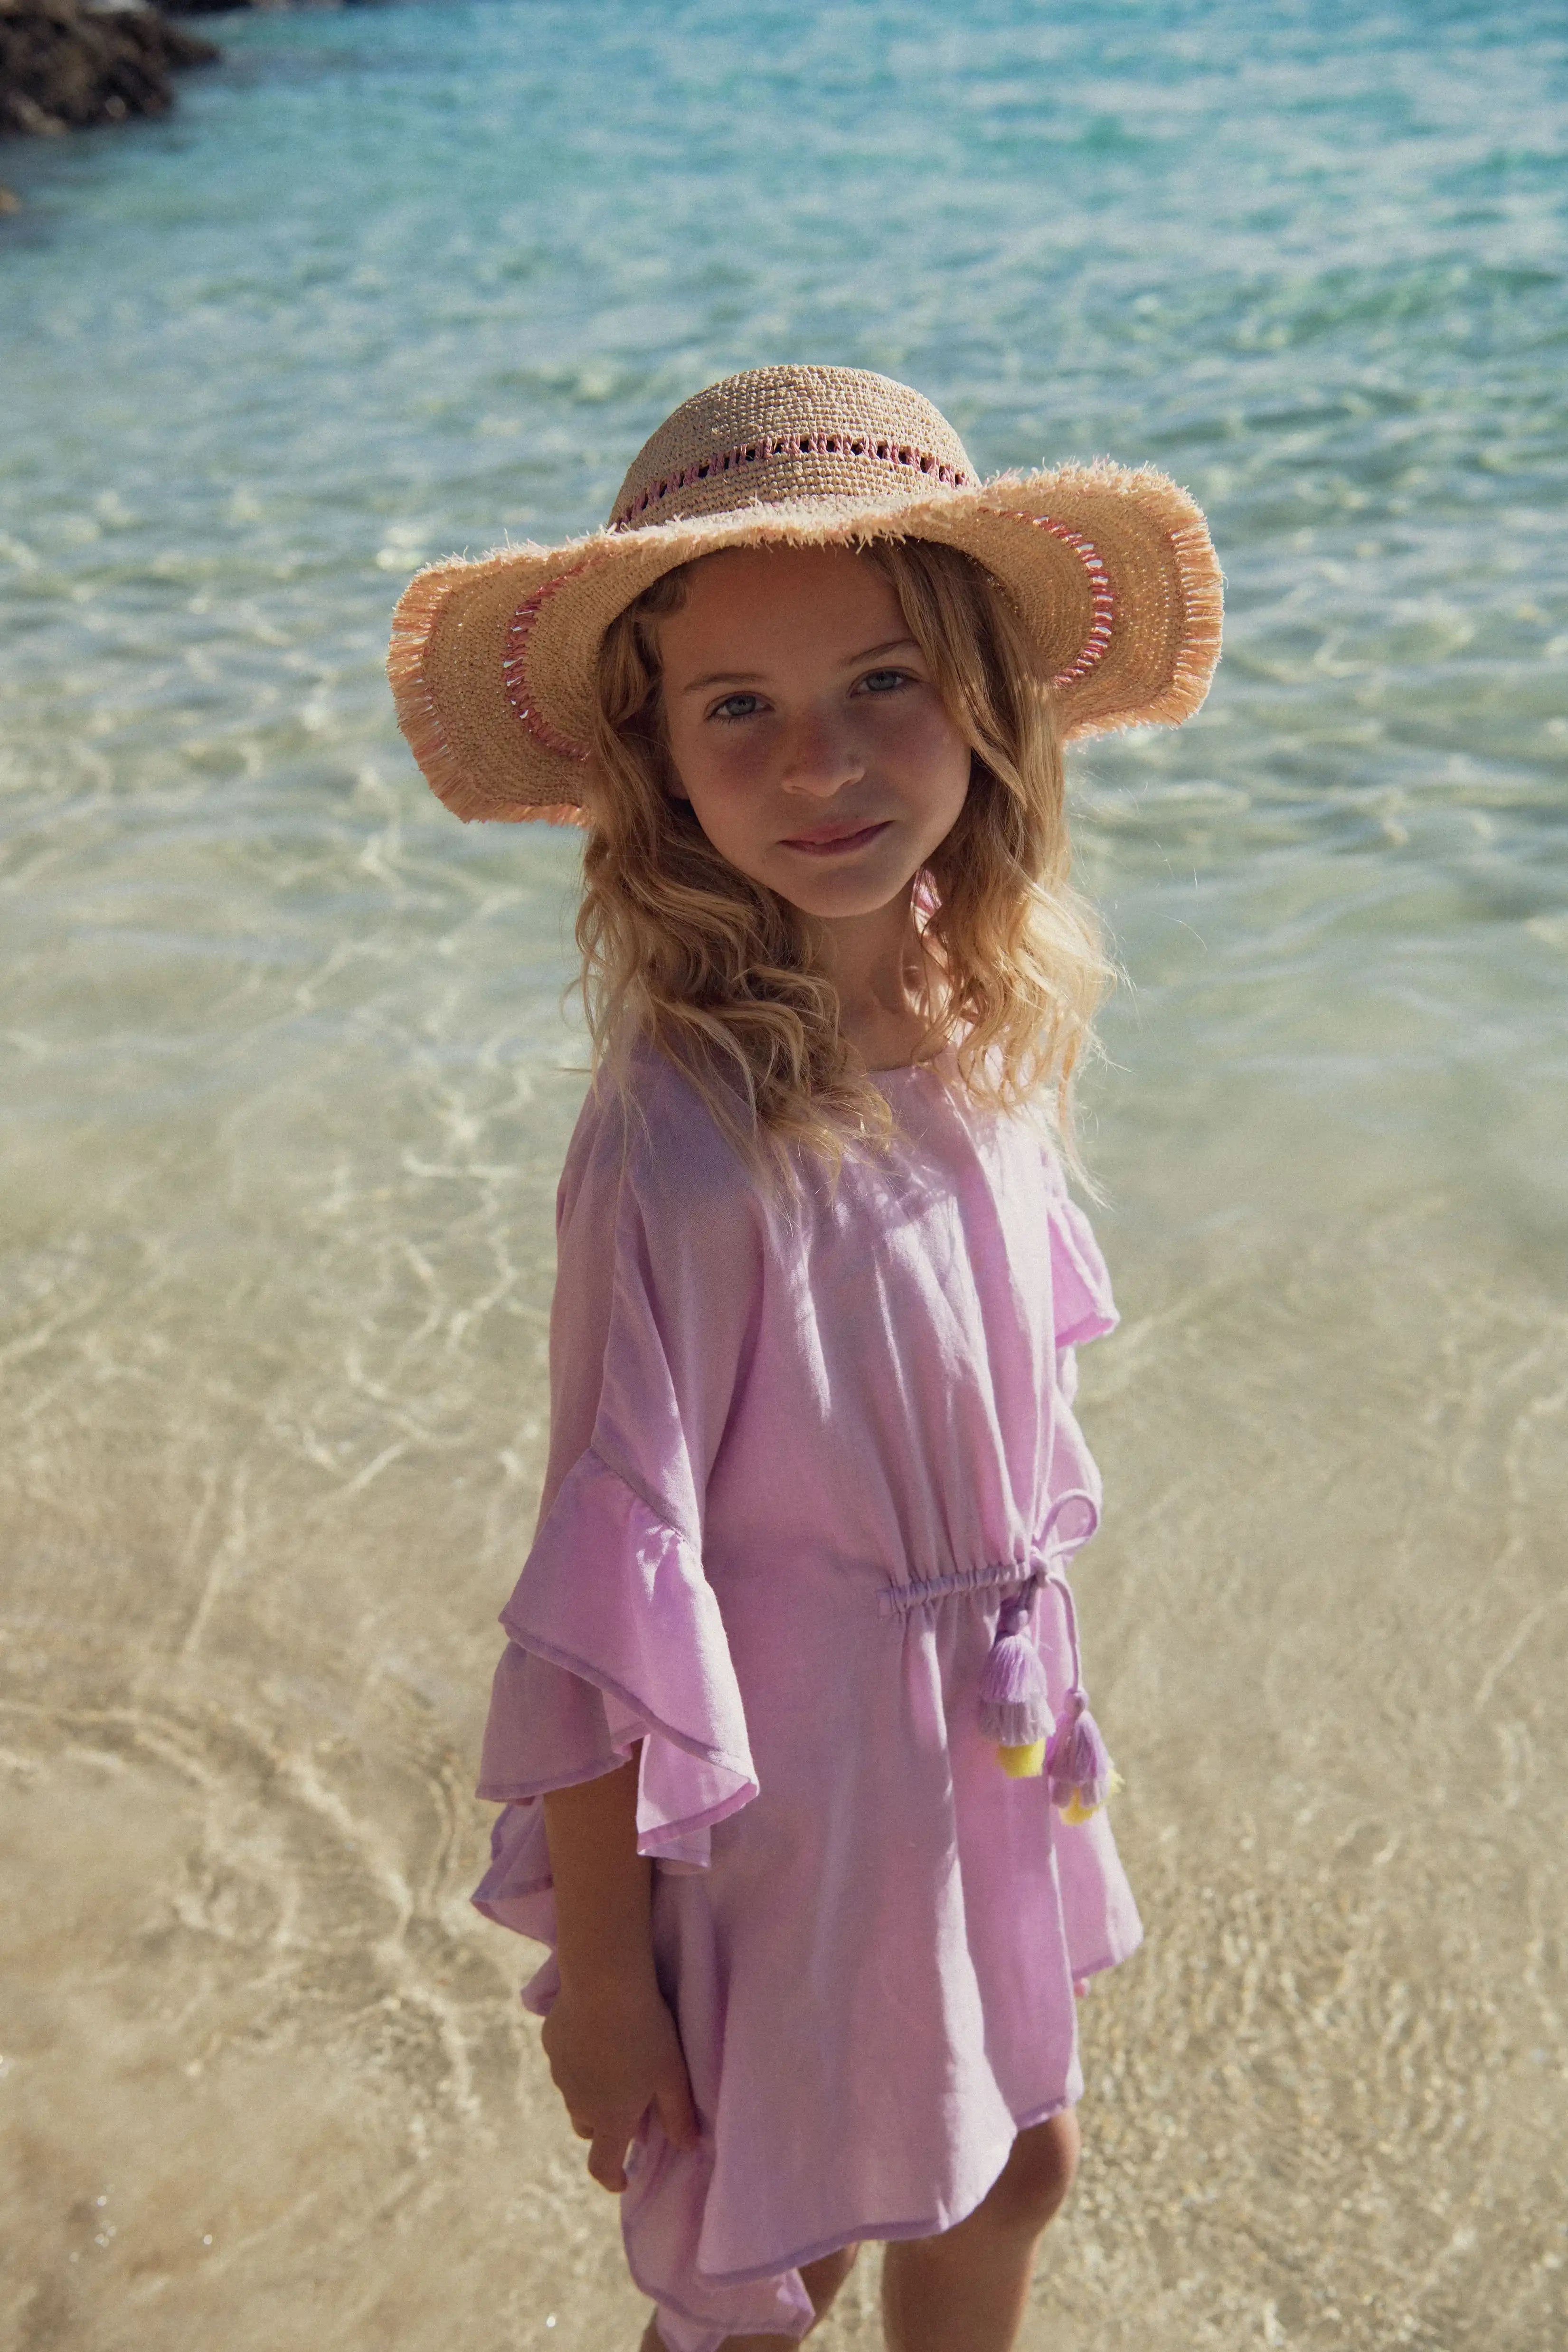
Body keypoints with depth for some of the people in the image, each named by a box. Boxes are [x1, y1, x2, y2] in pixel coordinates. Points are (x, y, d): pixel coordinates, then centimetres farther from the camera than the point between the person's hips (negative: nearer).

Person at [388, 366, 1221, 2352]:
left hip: (986, 1732, 7)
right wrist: (598, 1968, -15)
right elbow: (609, 1588, -23)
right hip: (787, 1785, -6)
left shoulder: (981, 1026, -8)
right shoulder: (686, 1142, -30)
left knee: (1012, 2170, 27)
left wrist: (1030, 1688, 15)